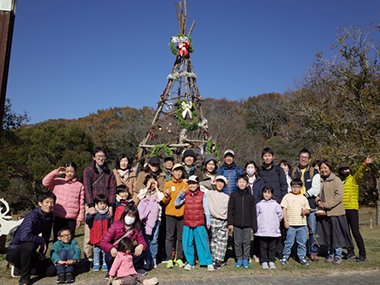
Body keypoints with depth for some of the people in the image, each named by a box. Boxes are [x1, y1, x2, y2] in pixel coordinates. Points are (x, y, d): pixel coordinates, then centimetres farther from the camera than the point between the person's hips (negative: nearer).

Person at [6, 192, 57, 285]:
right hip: (15, 251, -7)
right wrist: (41, 241, -24)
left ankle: (21, 268, 13)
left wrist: (42, 255, -1)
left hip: (29, 253, 7)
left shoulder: (49, 217, -1)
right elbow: (24, 236, -38)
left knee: (51, 270, -5)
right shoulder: (33, 216, -24)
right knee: (29, 245, -40)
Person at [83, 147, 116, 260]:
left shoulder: (109, 173, 15)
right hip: (91, 205, -2)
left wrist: (110, 206, -3)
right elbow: (87, 189, -4)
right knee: (89, 232, -5)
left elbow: (112, 189, 9)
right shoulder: (88, 171, 5)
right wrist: (91, 206, -14)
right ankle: (88, 256, 3)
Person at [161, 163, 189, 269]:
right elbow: (164, 201, 4)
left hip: (182, 214, 1)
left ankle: (179, 258, 12)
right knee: (170, 236, -1)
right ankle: (169, 259, 4)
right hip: (170, 213, -1)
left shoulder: (185, 185, 9)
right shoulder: (168, 184, 6)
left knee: (181, 237, 4)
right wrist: (166, 196, -17)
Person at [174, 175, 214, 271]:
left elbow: (206, 209, 4)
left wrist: (208, 221, 4)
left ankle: (209, 262, 12)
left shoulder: (202, 195, 1)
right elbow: (176, 204, 2)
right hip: (187, 223, 2)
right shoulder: (185, 195, 6)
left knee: (203, 243, 1)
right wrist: (180, 194, -9)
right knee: (187, 244, 6)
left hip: (199, 224, -2)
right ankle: (190, 262, 21)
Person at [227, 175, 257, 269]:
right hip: (236, 224, 0)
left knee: (246, 242, 6)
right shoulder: (233, 196, 1)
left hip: (247, 224, 0)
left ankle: (245, 259, 19)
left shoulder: (251, 197, 3)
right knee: (237, 242, 6)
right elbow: (230, 210, 1)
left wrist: (254, 225, 0)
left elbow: (253, 212, 4)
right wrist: (230, 223, -5)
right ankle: (239, 259, 20)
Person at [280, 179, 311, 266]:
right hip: (291, 224, -3)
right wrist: (285, 221, -7)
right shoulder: (287, 196, 1)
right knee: (289, 242, 3)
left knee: (302, 243, 8)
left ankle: (302, 257, 20)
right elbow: (284, 209, -1)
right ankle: (285, 257, 16)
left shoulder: (303, 198, 10)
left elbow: (308, 210, 15)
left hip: (302, 224, 3)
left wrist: (305, 211, -9)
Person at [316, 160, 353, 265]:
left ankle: (338, 256, 14)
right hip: (323, 212, 5)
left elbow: (339, 196, -14)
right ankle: (330, 254, 25)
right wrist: (318, 201, -5)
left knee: (337, 234, 2)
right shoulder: (319, 181, 9)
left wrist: (327, 204, -17)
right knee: (327, 234, 12)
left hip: (335, 212, -5)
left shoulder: (336, 180, -7)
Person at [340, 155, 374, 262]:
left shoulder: (354, 179, 0)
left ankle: (362, 254, 4)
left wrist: (365, 164, -39)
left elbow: (360, 172, -20)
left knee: (355, 232, -6)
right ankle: (350, 253, 20)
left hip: (352, 209, -6)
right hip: (342, 210, 6)